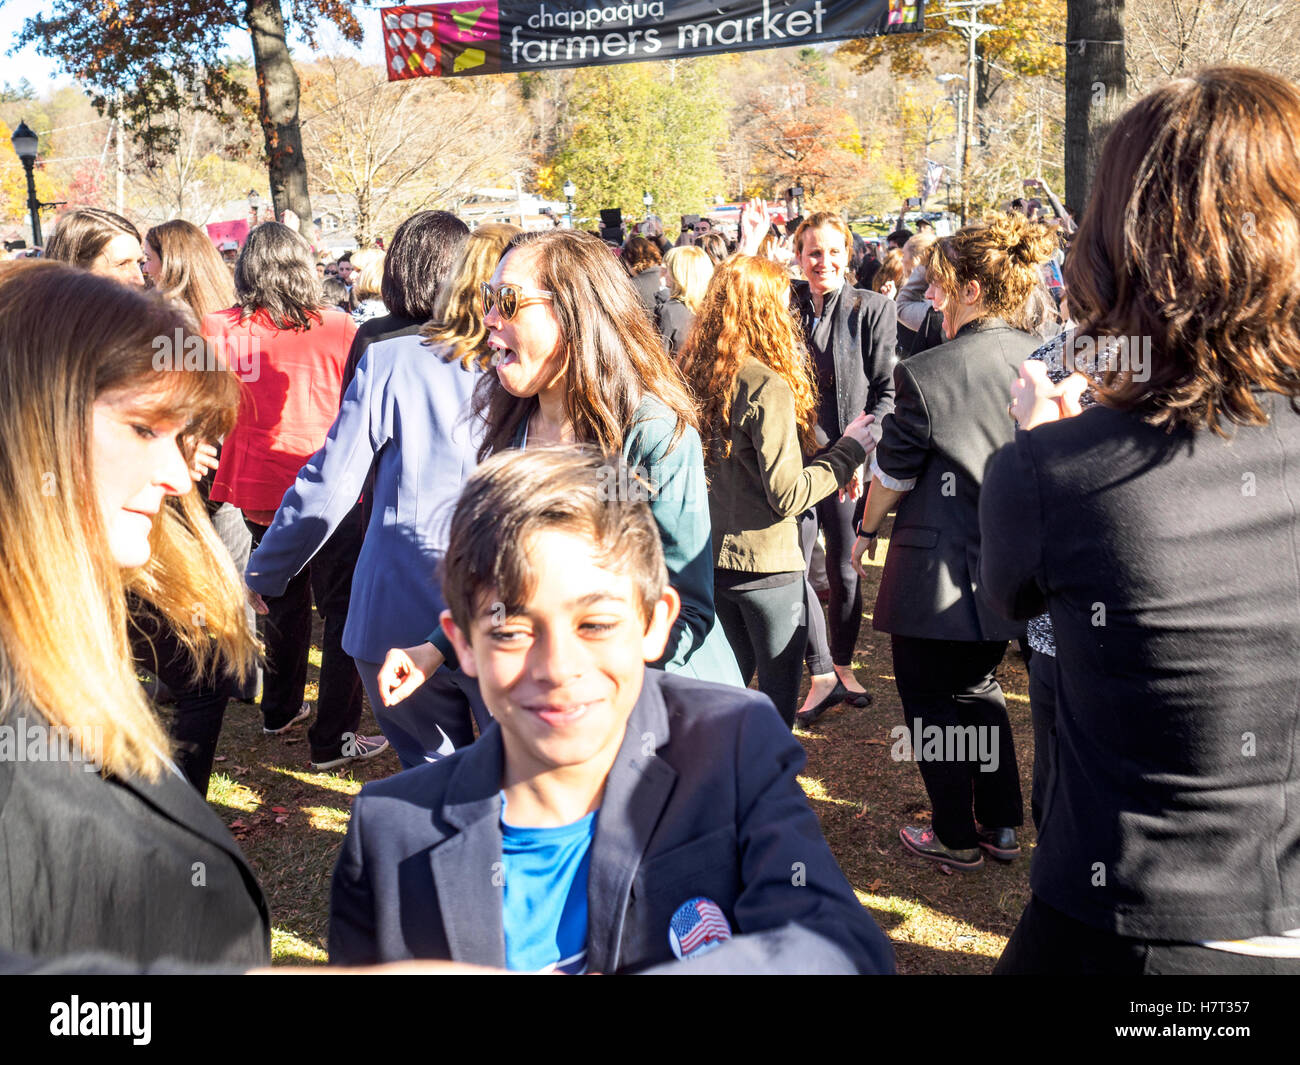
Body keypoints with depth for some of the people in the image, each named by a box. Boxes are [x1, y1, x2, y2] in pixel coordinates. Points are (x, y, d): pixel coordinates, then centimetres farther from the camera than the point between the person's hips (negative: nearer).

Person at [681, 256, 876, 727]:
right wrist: (851, 450, -10)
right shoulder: (768, 387, -20)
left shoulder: (699, 373, 1)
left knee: (731, 676, 22)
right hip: (766, 563, -7)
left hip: (713, 556, 7)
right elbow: (787, 494, -20)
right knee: (777, 689, 9)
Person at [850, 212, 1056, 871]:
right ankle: (1002, 825, 32)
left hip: (936, 572, -6)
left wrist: (867, 528, 9)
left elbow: (891, 474, -9)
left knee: (932, 704, 12)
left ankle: (956, 837, 24)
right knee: (979, 689, 24)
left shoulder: (926, 374, -19)